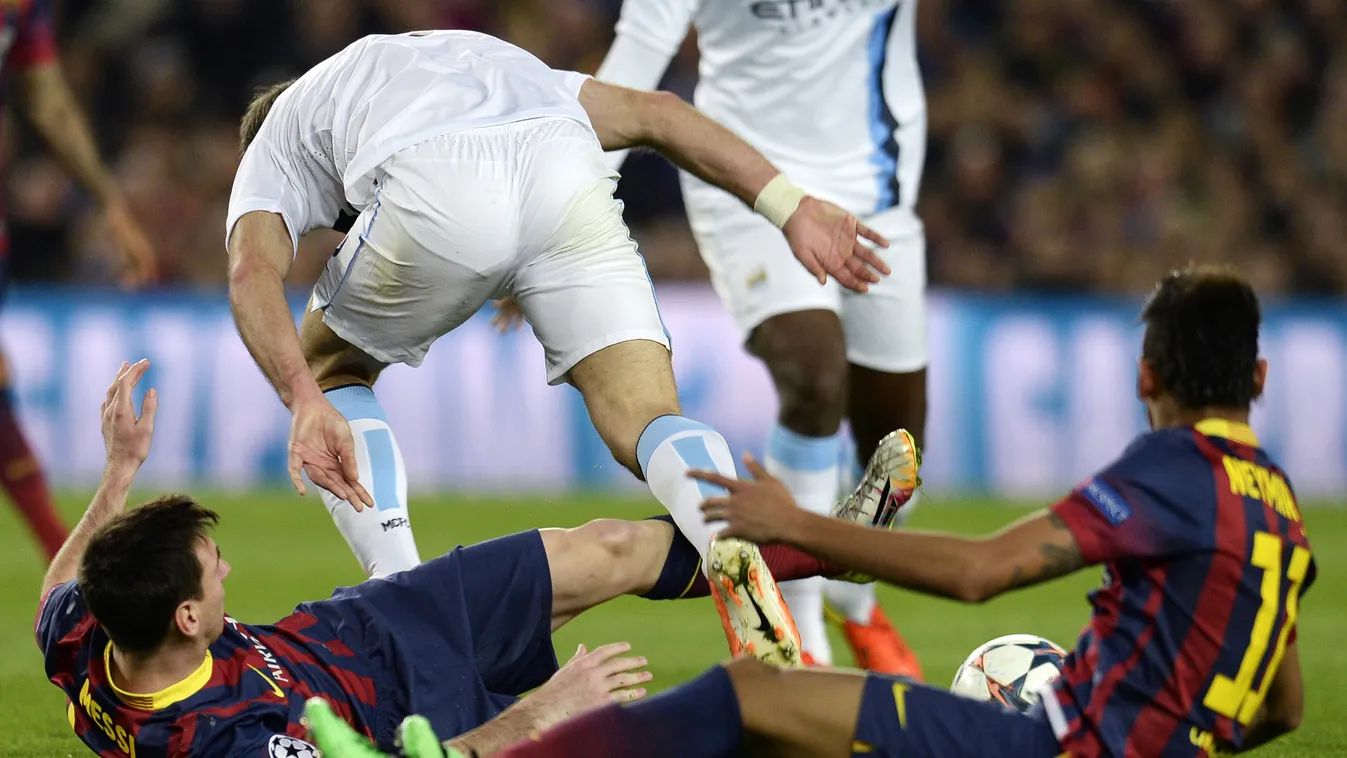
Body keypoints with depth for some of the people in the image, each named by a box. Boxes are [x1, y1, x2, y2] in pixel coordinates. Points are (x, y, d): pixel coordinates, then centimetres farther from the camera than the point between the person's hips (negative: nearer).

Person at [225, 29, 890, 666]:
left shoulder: (273, 149, 36)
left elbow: (253, 271, 12)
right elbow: (654, 113, 32)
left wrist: (306, 402, -4)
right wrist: (790, 207, 23)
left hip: (435, 201, -2)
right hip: (566, 173, 2)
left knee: (329, 369, 27)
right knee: (647, 424, 3)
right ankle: (734, 552, -31)